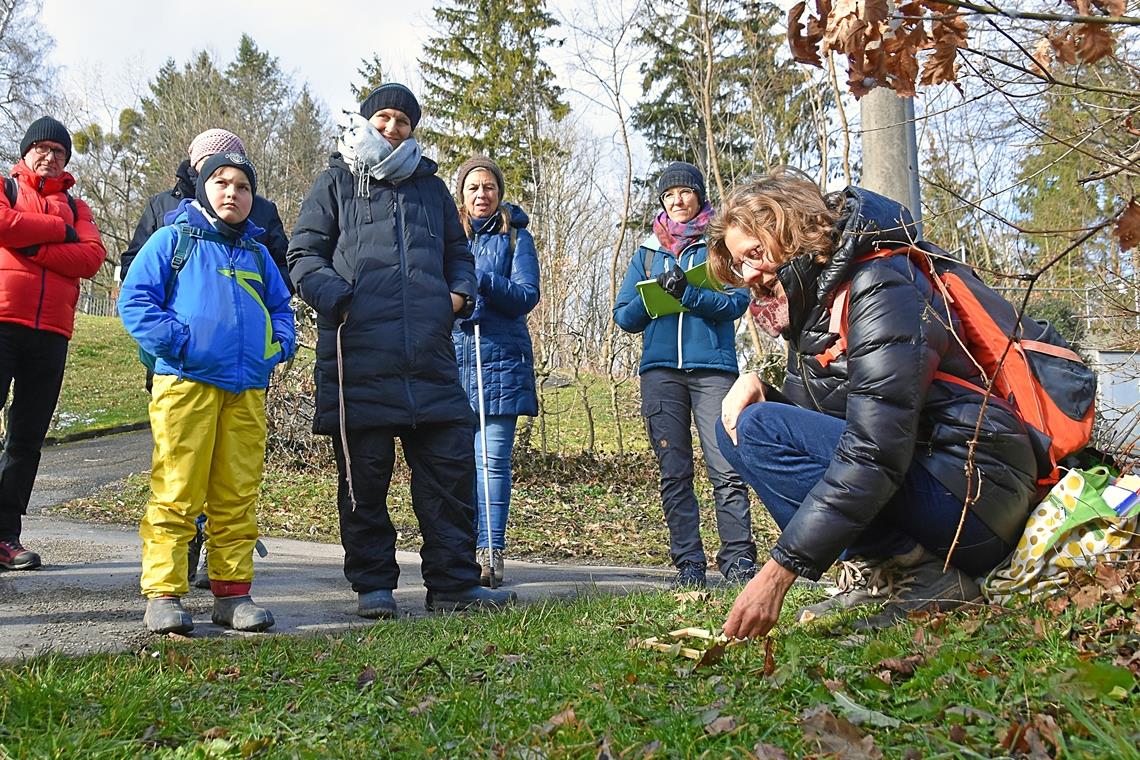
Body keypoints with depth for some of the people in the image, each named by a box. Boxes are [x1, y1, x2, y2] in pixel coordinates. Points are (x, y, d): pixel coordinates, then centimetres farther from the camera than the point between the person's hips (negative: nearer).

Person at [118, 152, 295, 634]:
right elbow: (135, 299, -1)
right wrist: (175, 343, -11)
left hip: (248, 389, 5)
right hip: (186, 383, -4)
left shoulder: (257, 253, 22)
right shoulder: (172, 239, 7)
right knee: (176, 493, -6)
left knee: (238, 497, 5)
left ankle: (232, 593, 12)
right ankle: (163, 595, 0)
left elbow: (281, 306, 28)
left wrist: (279, 343, 8)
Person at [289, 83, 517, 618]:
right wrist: (335, 295, -12)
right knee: (364, 476, 2)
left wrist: (460, 292, 8)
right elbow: (303, 255, 7)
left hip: (430, 358, 3)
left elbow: (458, 253, 30)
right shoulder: (336, 184, 13)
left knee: (451, 465, 0)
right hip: (359, 357, -3)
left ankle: (453, 583, 8)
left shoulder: (431, 188, 23)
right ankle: (373, 585, 13)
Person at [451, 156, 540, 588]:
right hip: (453, 357, 2)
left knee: (493, 458, -6)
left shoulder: (514, 236, 8)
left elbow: (527, 296, -3)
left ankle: (491, 551, -4)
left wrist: (482, 281, -18)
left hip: (500, 358, -2)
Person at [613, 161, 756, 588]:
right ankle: (688, 563, 5)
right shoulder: (648, 251, 20)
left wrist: (686, 292, -16)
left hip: (713, 367, -3)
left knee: (726, 469, -11)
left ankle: (738, 559, -7)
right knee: (674, 473, 1)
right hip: (660, 371, 3)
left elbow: (737, 301, -4)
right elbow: (624, 316, 14)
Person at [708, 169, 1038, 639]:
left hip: (974, 493, -10)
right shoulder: (817, 298, 13)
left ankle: (917, 578, -17)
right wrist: (757, 387, -7)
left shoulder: (882, 287, -16)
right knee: (735, 426, 6)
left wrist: (778, 571, -29)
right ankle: (874, 571, -3)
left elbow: (875, 451, -27)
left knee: (761, 429, -20)